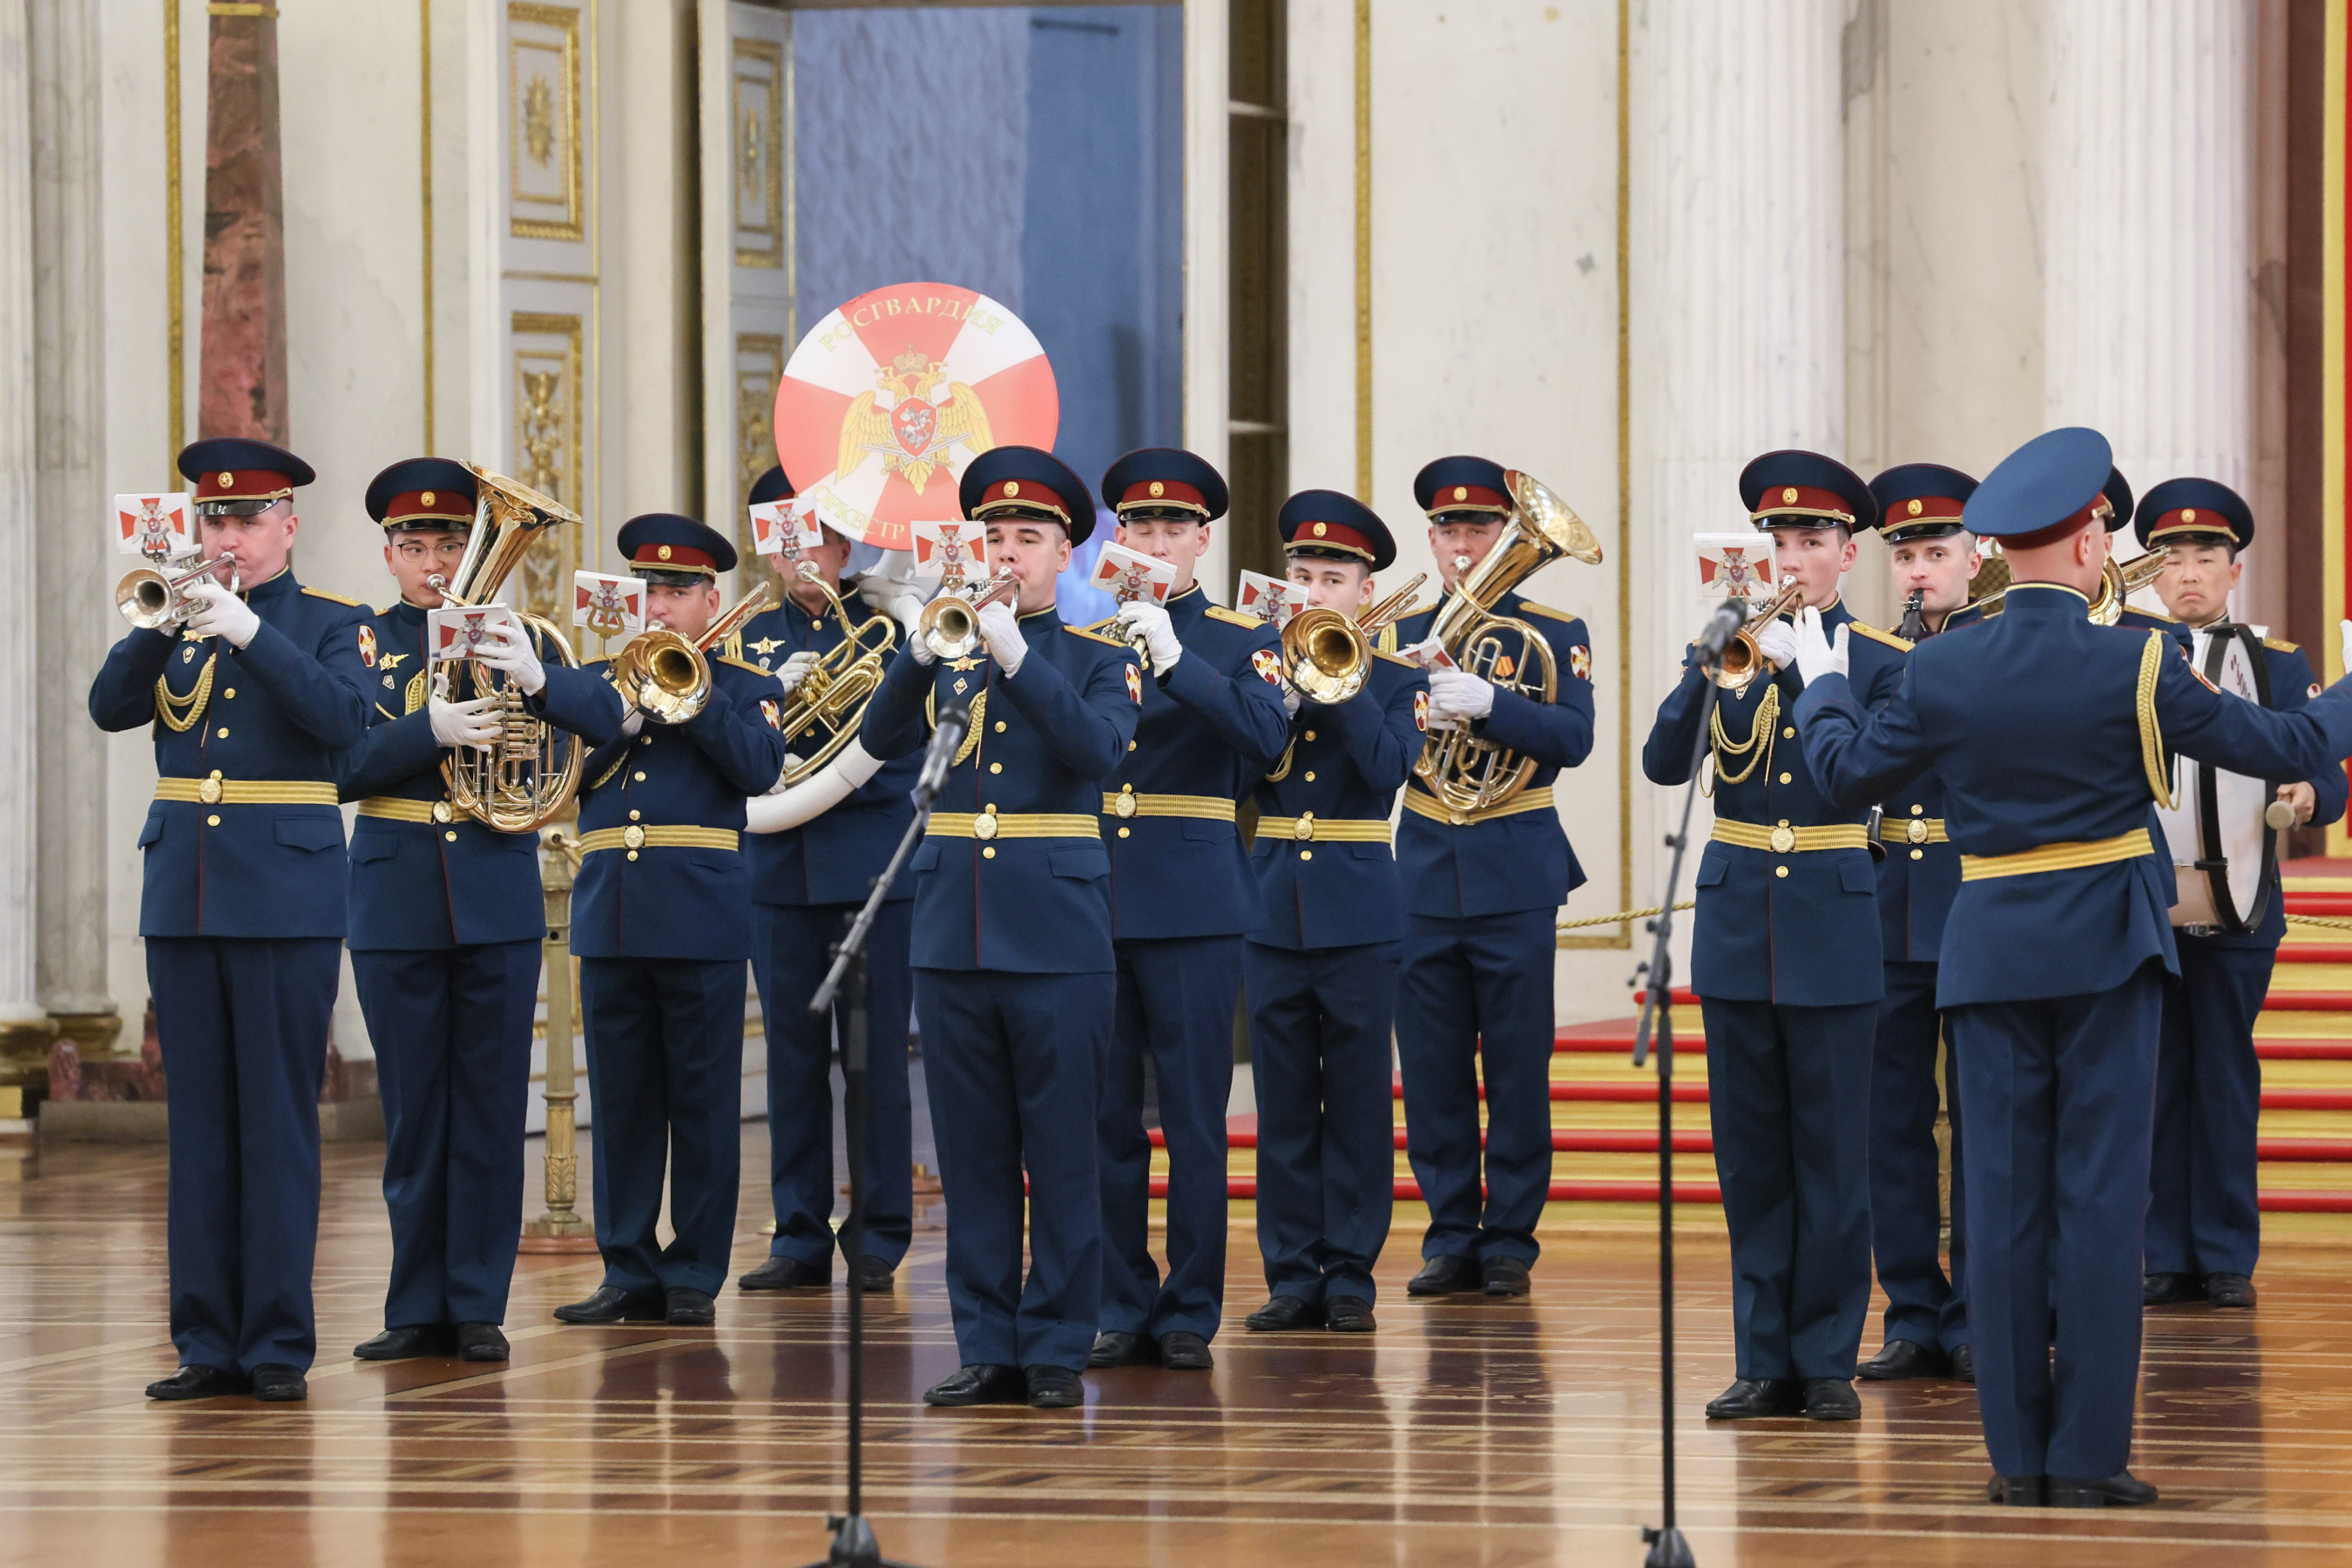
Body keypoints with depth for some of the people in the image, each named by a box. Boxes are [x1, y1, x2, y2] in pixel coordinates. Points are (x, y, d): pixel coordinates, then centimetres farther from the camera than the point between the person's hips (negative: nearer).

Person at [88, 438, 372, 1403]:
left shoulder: (329, 625, 3)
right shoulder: (180, 623, 14)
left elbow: (340, 719, -15)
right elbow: (109, 707, 0)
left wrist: (247, 630, -21)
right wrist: (163, 618, -13)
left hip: (287, 895, -4)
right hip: (184, 890, 4)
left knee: (279, 1120, -4)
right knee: (199, 1121, 4)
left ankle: (279, 1345, -1)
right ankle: (208, 1345, 8)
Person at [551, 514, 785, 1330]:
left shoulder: (744, 688, 6)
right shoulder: (597, 679, 14)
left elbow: (758, 768, -12)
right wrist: (629, 711, -10)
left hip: (702, 917, -3)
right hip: (609, 916, 3)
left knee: (703, 1102, -1)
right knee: (621, 1103, 5)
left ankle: (695, 1275, 5)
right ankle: (629, 1270, 12)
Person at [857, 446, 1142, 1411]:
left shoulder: (1098, 659, 4)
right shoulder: (948, 654, 13)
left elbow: (1097, 750, -15)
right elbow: (879, 741, 0)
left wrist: (1014, 653, -19)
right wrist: (926, 647, -13)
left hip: (1057, 934, -3)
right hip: (952, 932, 3)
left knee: (1061, 1156, -2)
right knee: (972, 1154, 5)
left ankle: (1058, 1353, 4)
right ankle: (988, 1349, 10)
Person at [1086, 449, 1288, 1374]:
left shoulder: (1242, 640, 4)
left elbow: (1265, 739, -15)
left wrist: (1173, 658, -25)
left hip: (1192, 905, -3)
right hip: (1091, 899, 3)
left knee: (1194, 1116, -1)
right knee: (1104, 1115, 5)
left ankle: (1190, 1314, 5)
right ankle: (1119, 1308, 13)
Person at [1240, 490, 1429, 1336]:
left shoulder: (1397, 682, 2)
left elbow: (1390, 769, -15)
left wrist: (1342, 685, -18)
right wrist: (1284, 695, -16)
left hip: (1360, 911, -2)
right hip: (1271, 908, 2)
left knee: (1358, 1101, 0)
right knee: (1283, 1103, 3)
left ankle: (1350, 1275, 5)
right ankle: (1291, 1276, 8)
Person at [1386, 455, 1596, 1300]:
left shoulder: (1554, 634, 2)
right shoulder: (1399, 635, 10)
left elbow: (1572, 737, -13)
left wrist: (1486, 701, -26)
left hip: (1516, 874, -2)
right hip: (1423, 873, 2)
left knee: (1517, 1070, -1)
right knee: (1432, 1071, 2)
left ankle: (1509, 1240, 6)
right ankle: (1451, 1237, 10)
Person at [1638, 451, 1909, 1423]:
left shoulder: (1883, 661, 1)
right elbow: (1664, 762, -6)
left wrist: (1798, 669, -22)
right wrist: (1713, 665, -20)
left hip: (1833, 926, -3)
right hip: (1736, 926, 3)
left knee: (1831, 1155, -1)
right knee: (1750, 1155, 5)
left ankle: (1826, 1361, 5)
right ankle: (1765, 1361, 10)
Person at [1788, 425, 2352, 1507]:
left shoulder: (1943, 672, -4)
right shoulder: (2136, 666, -11)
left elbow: (1848, 772, 8)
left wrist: (1822, 684, 28)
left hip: (1991, 958, 2)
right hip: (2108, 950, -2)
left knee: (2006, 1199, 5)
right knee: (2101, 1195, 0)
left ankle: (2019, 1453, 6)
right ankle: (2089, 1456, -1)